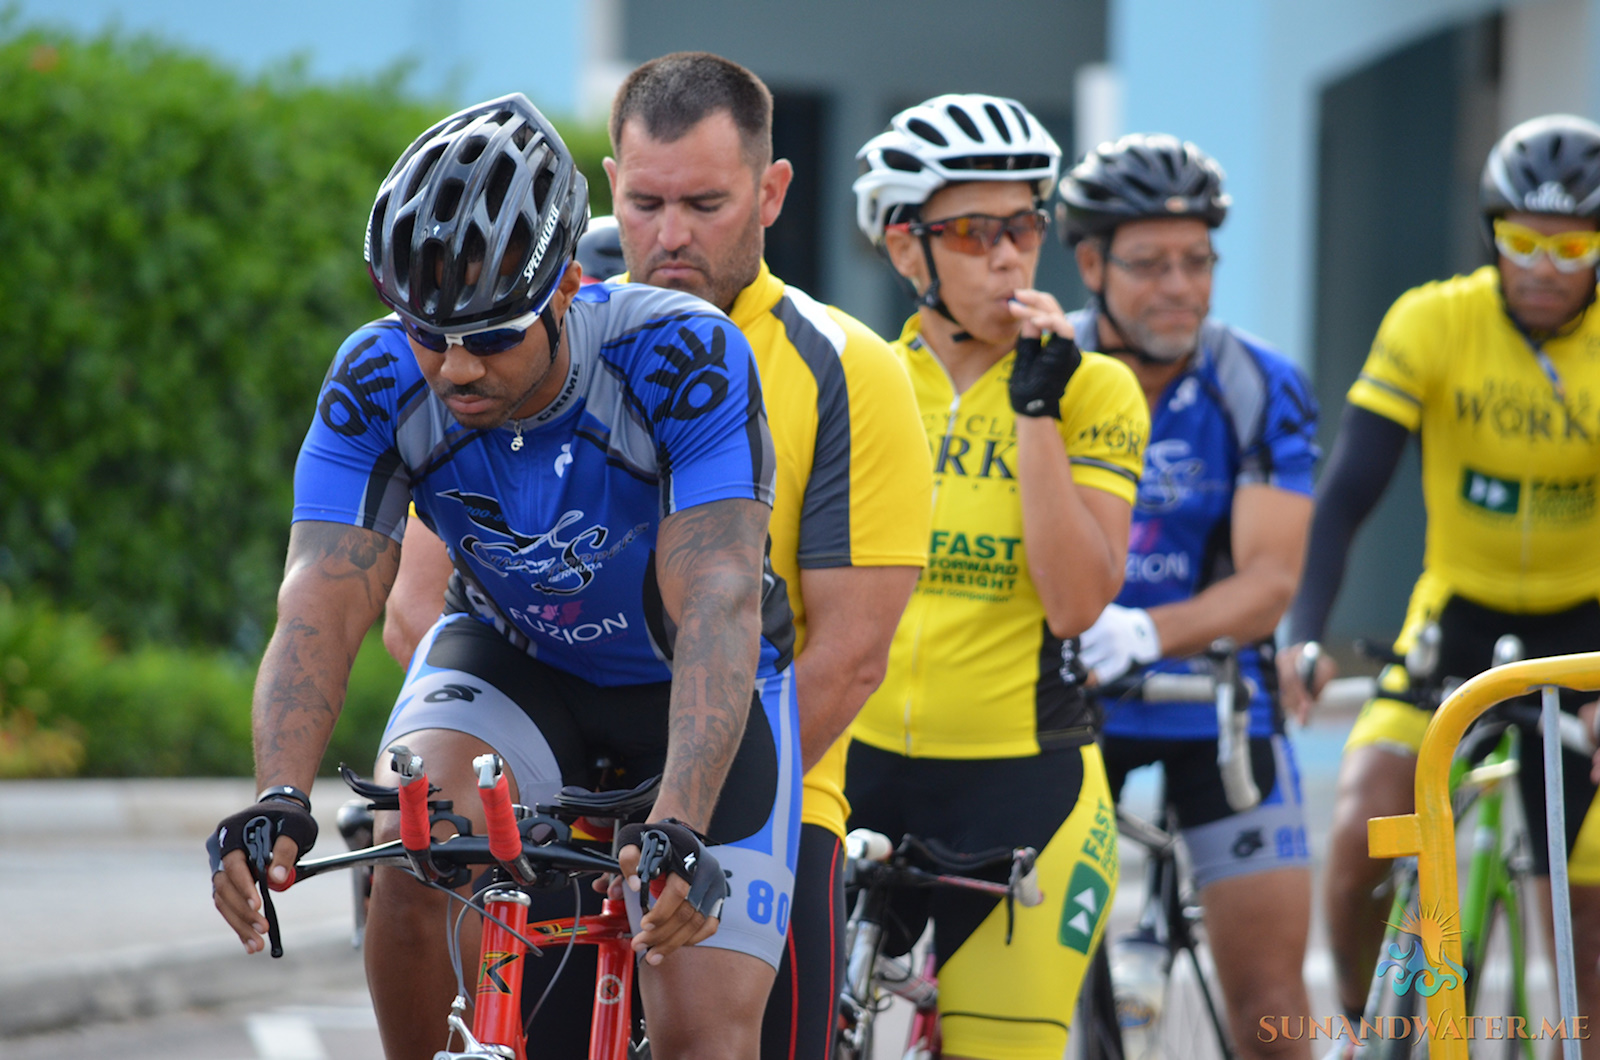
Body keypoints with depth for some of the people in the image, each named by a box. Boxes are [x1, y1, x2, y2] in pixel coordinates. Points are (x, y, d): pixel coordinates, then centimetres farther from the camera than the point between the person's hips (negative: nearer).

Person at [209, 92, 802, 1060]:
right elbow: (323, 606, -30)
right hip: (510, 657, 2)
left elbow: (717, 605, -39)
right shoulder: (376, 386, -23)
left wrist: (680, 831, -53)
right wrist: (280, 802, -48)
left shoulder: (684, 359, -32)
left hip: (692, 684, -2)